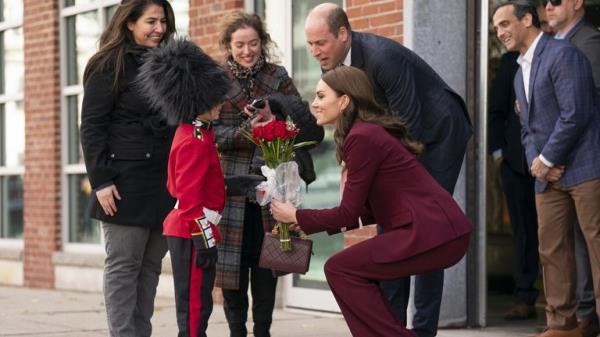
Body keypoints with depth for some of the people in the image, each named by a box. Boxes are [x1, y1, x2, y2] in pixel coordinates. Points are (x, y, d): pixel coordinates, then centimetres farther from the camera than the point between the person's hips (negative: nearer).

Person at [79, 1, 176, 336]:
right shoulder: (109, 66, -3)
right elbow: (92, 127, -7)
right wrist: (101, 180, -15)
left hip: (164, 184, 6)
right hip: (126, 183, -6)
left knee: (151, 265, 7)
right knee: (123, 265, -2)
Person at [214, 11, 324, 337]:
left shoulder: (278, 77, 8)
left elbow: (305, 119, -3)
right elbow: (210, 132, -6)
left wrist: (273, 104, -21)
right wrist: (246, 132, -23)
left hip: (270, 183, 1)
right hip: (232, 183, -1)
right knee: (232, 258, -2)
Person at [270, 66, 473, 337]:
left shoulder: (362, 137, -12)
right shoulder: (371, 131, 18)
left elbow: (349, 213, -9)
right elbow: (367, 211, 19)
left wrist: (297, 217, 4)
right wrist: (309, 222, 17)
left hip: (432, 234, -10)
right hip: (442, 231, 10)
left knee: (339, 269, -6)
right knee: (355, 267, 16)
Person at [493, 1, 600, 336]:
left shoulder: (563, 54, -10)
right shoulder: (521, 74, 20)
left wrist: (547, 159, -11)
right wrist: (534, 161, 0)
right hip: (548, 173, 9)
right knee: (552, 249, 6)